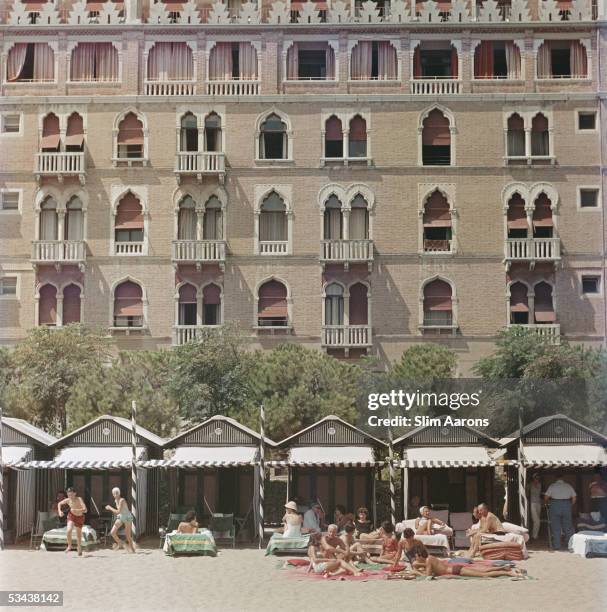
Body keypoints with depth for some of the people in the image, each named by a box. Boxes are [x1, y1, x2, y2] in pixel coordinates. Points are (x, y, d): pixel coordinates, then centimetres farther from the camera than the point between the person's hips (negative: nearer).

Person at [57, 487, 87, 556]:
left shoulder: (79, 500, -28)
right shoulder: (68, 500, -18)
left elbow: (85, 510, -39)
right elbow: (59, 503, 2)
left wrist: (76, 510, -50)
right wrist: (59, 511, -14)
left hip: (79, 517, -2)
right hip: (71, 516, 2)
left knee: (78, 534, 9)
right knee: (69, 530, -23)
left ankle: (79, 550, 32)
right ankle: (69, 546, -1)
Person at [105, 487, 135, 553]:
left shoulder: (122, 500, -26)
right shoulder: (116, 500, -1)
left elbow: (118, 511, -32)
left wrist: (110, 508, -23)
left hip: (127, 518, -7)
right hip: (120, 517, 7)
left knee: (128, 536, -4)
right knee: (112, 533, -3)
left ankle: (132, 549, 13)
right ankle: (119, 543, 22)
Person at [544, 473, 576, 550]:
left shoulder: (552, 486, -1)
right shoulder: (568, 486, 6)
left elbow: (546, 497, -7)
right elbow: (574, 498, 5)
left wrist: (548, 503, 13)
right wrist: (570, 505, 19)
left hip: (555, 505, -2)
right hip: (566, 505, 2)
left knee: (556, 527, 3)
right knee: (568, 526, 10)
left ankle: (556, 545, 2)